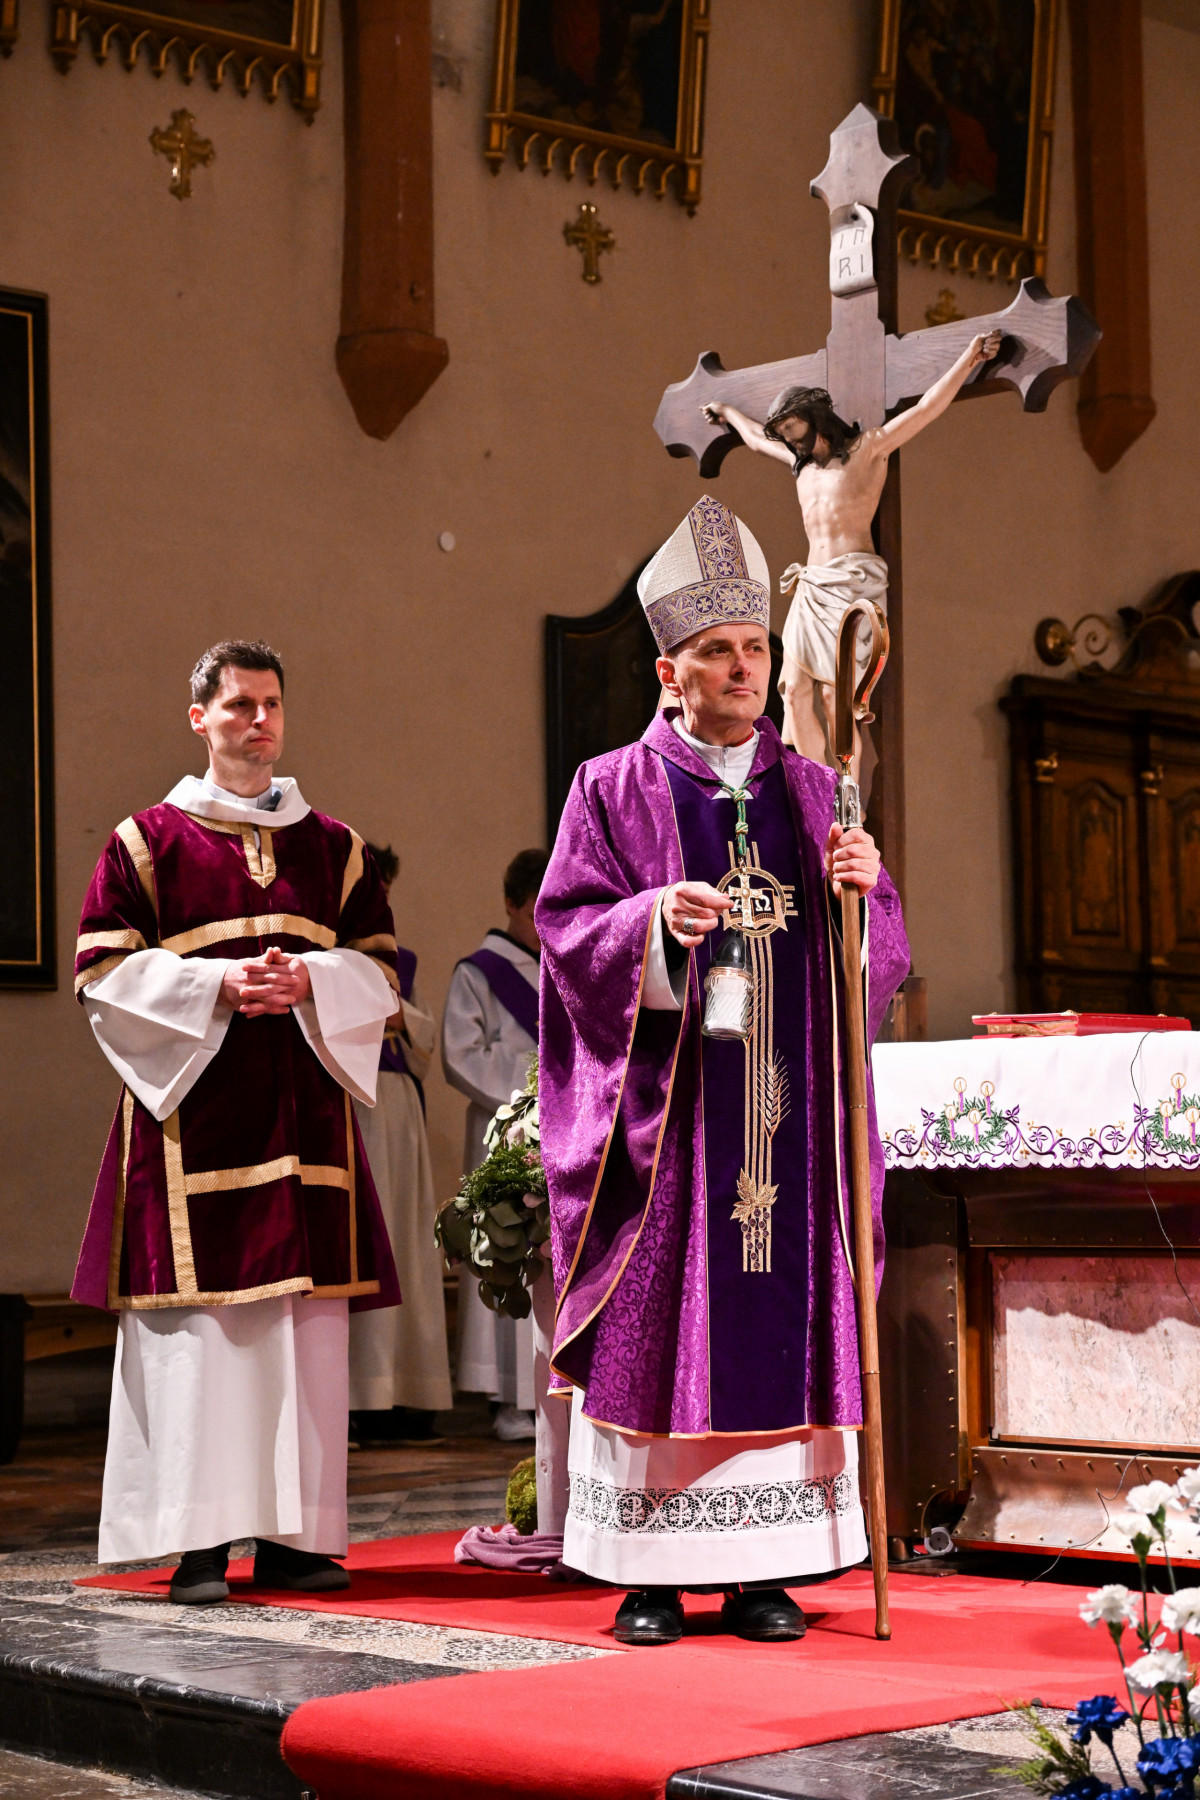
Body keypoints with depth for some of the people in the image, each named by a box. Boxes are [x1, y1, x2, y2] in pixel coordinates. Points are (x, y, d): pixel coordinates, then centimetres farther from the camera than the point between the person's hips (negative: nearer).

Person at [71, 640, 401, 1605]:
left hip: (305, 1117, 3)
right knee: (195, 1326, -7)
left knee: (308, 1326, 0)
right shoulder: (148, 840, 6)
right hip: (193, 1117, -3)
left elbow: (380, 968, 11)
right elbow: (105, 971, -1)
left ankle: (294, 1532, 6)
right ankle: (199, 1539, -4)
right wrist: (215, 986, -13)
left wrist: (310, 981, -9)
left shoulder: (335, 847, 14)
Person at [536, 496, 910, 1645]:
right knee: (653, 1323, -3)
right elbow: (567, 930, -2)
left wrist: (861, 894, -11)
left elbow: (883, 953, 11)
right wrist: (655, 920, -21)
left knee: (780, 1320, 1)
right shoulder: (614, 789, 5)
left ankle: (762, 1569, 7)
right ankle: (650, 1570, 4)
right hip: (666, 1103, -3)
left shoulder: (813, 793, 14)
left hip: (785, 1101, 3)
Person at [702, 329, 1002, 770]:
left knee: (836, 693, -15)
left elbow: (927, 408, -4)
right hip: (810, 589, 7)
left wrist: (970, 357, -11)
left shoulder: (867, 448, 3)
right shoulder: (802, 461, 22)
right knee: (797, 690, -5)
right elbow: (757, 439, 42)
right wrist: (727, 412, 58)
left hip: (852, 585, -7)